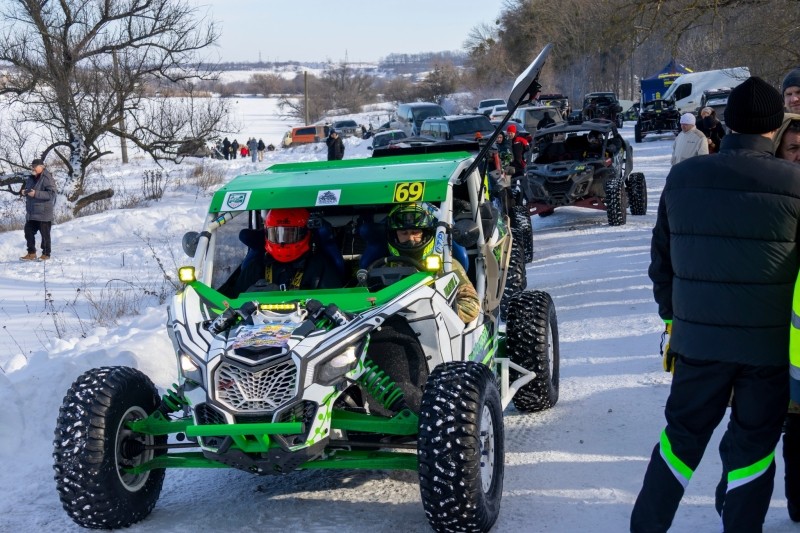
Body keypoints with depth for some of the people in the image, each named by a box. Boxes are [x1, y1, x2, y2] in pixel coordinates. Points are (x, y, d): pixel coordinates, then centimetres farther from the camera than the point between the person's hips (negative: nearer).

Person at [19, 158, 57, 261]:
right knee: (28, 232, 9)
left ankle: (46, 254, 10)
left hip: (44, 213, -8)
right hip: (31, 213, 8)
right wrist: (23, 192, 0)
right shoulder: (30, 178, 12)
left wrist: (36, 194, -28)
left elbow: (51, 194, -22)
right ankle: (31, 253, 18)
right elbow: (25, 189, 25)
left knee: (45, 234, 0)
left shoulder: (47, 178, -13)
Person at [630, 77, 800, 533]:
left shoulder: (682, 178, 0)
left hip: (698, 336, 3)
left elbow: (661, 258, 9)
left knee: (683, 436, 17)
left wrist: (672, 313, 20)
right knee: (752, 448, 11)